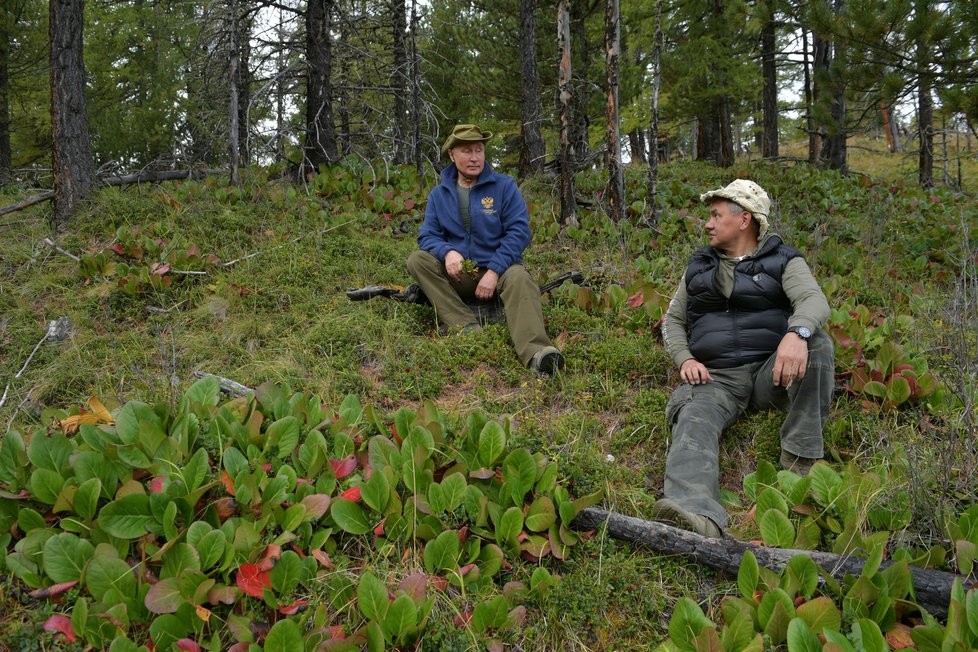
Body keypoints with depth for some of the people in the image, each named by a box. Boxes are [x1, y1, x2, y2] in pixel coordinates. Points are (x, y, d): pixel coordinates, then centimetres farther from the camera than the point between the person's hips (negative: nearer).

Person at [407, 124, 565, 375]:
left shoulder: (504, 186, 0)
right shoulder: (439, 194, 8)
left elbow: (519, 231, -8)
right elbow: (428, 235, 3)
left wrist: (494, 271, -20)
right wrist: (447, 252, -22)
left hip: (499, 269, -3)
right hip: (458, 275, 3)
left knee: (519, 279, -36)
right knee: (418, 260, -21)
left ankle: (535, 352, -60)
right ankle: (465, 325, -32)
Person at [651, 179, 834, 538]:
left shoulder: (783, 261, 7)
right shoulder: (700, 266, 20)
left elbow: (814, 300, -13)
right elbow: (673, 319, 23)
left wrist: (796, 333, -38)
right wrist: (684, 359, 0)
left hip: (771, 372, -1)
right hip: (715, 377, 1)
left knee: (817, 343, -30)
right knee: (694, 421, -32)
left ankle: (800, 459, -25)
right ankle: (697, 514, -59)